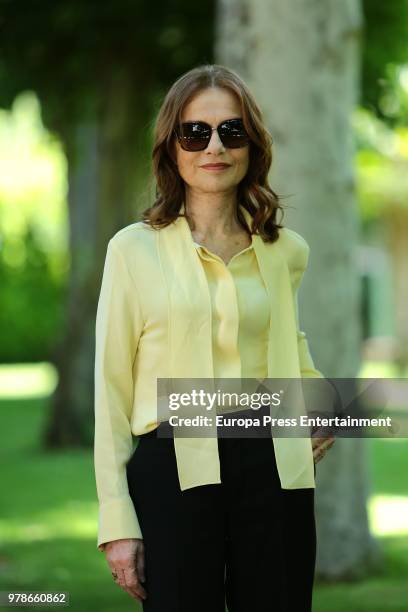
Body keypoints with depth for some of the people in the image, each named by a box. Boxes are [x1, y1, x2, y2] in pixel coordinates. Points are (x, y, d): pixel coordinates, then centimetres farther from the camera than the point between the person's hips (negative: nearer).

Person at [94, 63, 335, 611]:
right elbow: (112, 387, 0)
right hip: (175, 471, -2)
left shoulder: (286, 250, 9)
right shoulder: (135, 248, 1)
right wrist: (117, 520, -6)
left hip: (272, 472, 3)